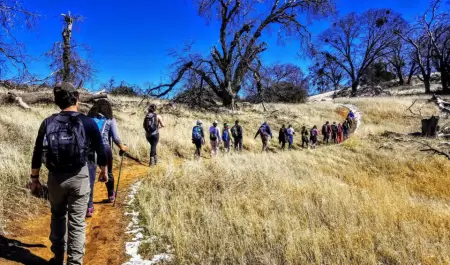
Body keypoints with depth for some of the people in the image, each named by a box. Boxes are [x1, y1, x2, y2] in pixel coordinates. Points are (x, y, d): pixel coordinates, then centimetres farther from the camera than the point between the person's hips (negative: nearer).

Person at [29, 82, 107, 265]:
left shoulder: (48, 123, -1)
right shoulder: (87, 122, -6)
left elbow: (37, 153, 2)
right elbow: (100, 150, 1)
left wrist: (34, 178, 14)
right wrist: (103, 171, 16)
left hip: (55, 177, 3)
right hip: (79, 177, -2)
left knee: (57, 216, 22)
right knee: (77, 222, 6)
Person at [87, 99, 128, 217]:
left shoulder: (89, 118, 12)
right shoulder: (110, 119, 5)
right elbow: (115, 138, 0)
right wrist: (122, 147, 16)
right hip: (104, 148, -1)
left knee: (90, 177, -2)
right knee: (108, 173, 23)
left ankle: (89, 207, -9)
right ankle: (111, 196, 43)